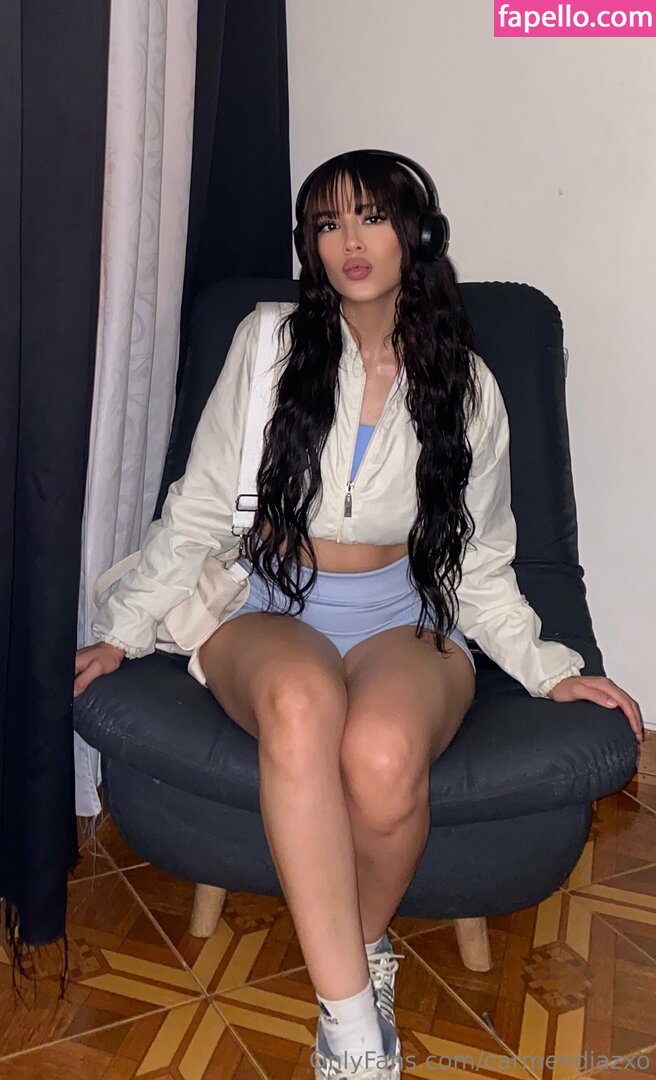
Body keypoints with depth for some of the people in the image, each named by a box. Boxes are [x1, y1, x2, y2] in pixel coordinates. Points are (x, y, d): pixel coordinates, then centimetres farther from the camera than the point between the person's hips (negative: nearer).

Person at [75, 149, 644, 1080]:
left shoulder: (463, 384, 6)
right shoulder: (268, 342, 3)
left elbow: (480, 564, 10)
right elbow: (198, 511, 4)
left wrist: (548, 669, -1)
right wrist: (122, 631, -2)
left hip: (407, 619, 1)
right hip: (267, 613, 0)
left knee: (384, 756, -34)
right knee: (300, 702, -38)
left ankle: (365, 945, -1)